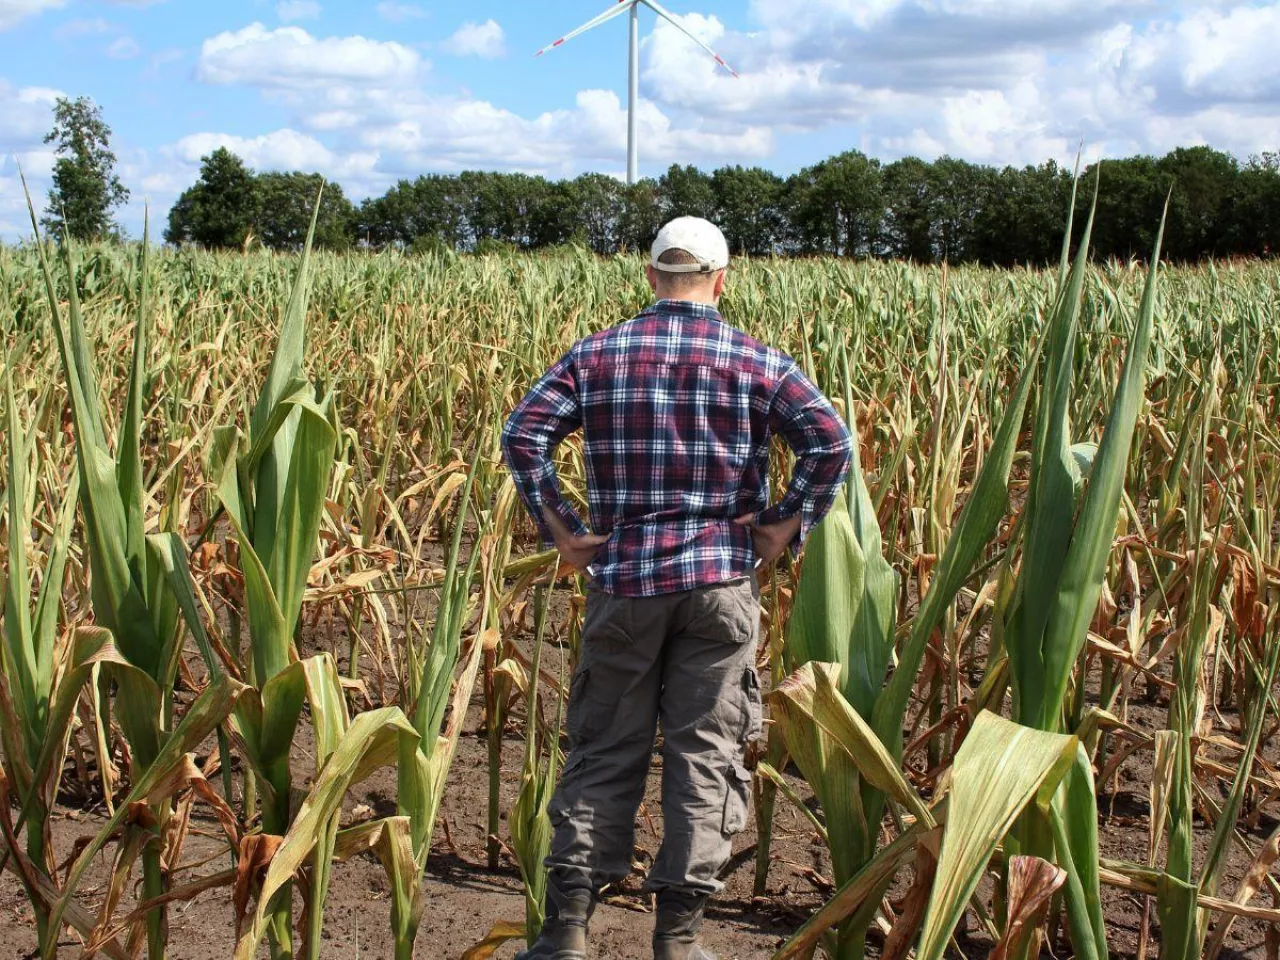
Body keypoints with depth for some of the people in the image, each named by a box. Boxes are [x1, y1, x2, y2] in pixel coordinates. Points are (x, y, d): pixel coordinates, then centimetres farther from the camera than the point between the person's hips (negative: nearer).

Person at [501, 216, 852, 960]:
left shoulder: (598, 355, 4)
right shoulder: (758, 361, 1)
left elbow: (523, 435, -5)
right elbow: (831, 444, -10)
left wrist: (562, 531, -1)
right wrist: (785, 529, -3)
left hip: (623, 578, 1)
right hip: (721, 579, -1)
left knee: (603, 750, 9)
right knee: (708, 752, 6)